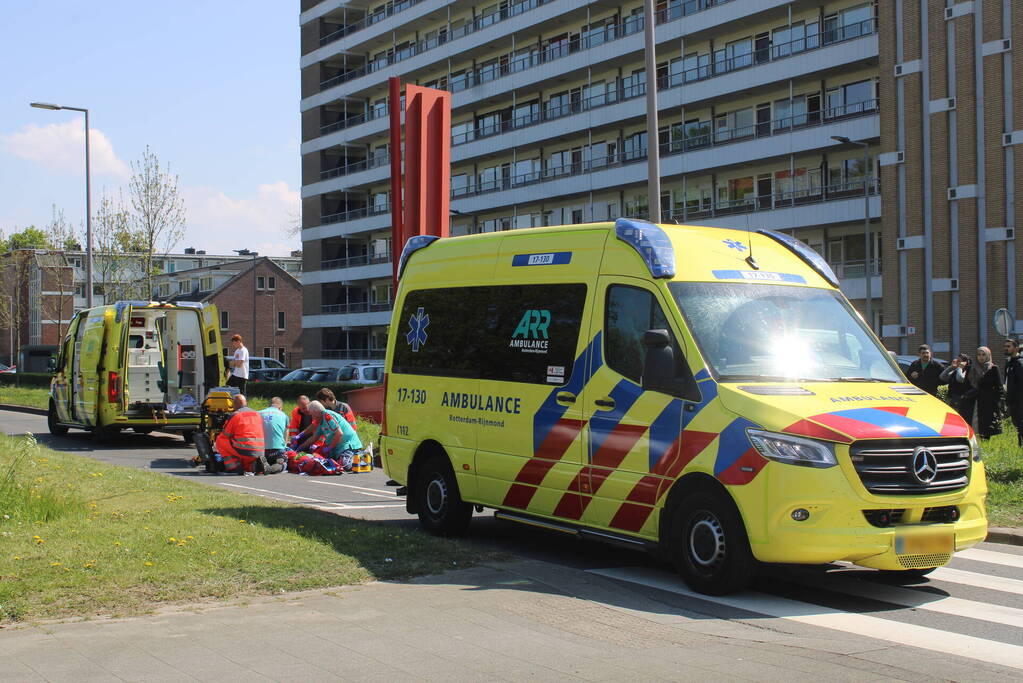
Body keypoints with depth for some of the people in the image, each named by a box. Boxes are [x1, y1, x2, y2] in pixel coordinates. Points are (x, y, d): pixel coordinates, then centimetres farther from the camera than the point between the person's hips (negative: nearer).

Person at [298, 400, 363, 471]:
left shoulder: (327, 415, -15)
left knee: (343, 465, -29)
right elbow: (314, 438, 27)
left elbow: (339, 434, -23)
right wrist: (301, 447, 25)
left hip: (348, 445, -11)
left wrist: (329, 447, -12)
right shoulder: (321, 421, 18)